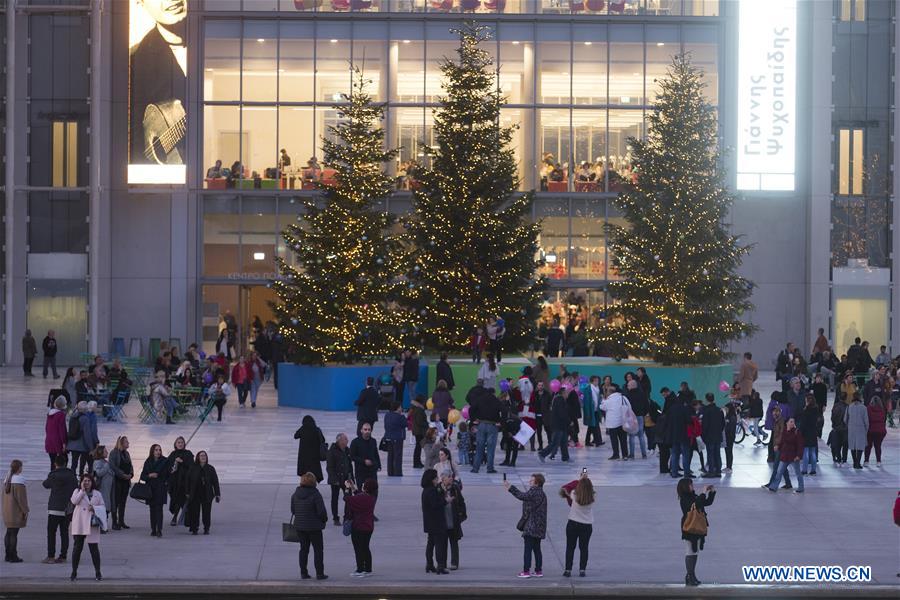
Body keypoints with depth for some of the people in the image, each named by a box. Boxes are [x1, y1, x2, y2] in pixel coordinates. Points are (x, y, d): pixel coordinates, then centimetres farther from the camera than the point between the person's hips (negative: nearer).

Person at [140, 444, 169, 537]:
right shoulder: (148, 462, 9)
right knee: (152, 509, 7)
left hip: (160, 488, -3)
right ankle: (153, 530, 13)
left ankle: (159, 530, -18)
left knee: (159, 508, -12)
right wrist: (149, 475, -9)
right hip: (150, 489, 3)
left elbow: (169, 473, 4)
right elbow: (142, 476, 7)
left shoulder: (165, 461, 2)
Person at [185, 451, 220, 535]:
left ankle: (206, 529, 11)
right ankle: (194, 529, 5)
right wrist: (188, 493, 0)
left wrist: (217, 494, 1)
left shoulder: (210, 469, 4)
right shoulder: (193, 468, 2)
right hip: (195, 495, 0)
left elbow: (215, 482, 5)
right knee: (195, 512, -1)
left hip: (207, 494, 0)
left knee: (207, 512, 2)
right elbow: (188, 481, 4)